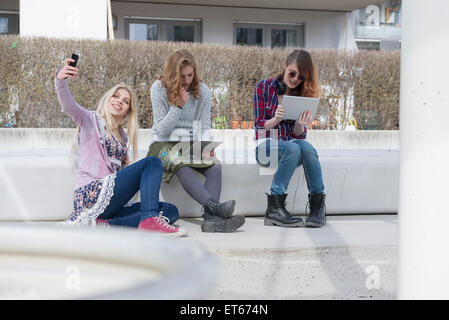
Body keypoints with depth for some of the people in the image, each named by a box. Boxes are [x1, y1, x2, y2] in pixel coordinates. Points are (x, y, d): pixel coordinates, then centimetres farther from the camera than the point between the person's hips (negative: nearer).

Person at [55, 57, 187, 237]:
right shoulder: (90, 120, 9)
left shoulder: (122, 136, 26)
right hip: (92, 193, -7)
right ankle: (149, 220, -33)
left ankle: (104, 224, -24)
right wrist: (60, 79, -32)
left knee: (171, 211, -11)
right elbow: (68, 105, -12)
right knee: (152, 162, -17)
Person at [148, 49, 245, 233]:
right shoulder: (159, 88, -5)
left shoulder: (202, 91, 3)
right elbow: (162, 131, -6)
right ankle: (215, 206, -54)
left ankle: (210, 217, -46)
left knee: (215, 167, -28)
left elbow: (205, 128, 5)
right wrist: (178, 106, -19)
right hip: (164, 145, -3)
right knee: (180, 165, -38)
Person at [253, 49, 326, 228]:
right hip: (267, 145, -3)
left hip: (292, 142, 3)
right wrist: (275, 120, -25)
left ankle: (317, 206, -28)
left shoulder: (303, 94, 9)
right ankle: (274, 207, -34)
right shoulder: (263, 87, 0)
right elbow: (259, 126, -3)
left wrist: (300, 125, -18)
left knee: (307, 148, -33)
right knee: (293, 148, -35)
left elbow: (299, 134, 6)